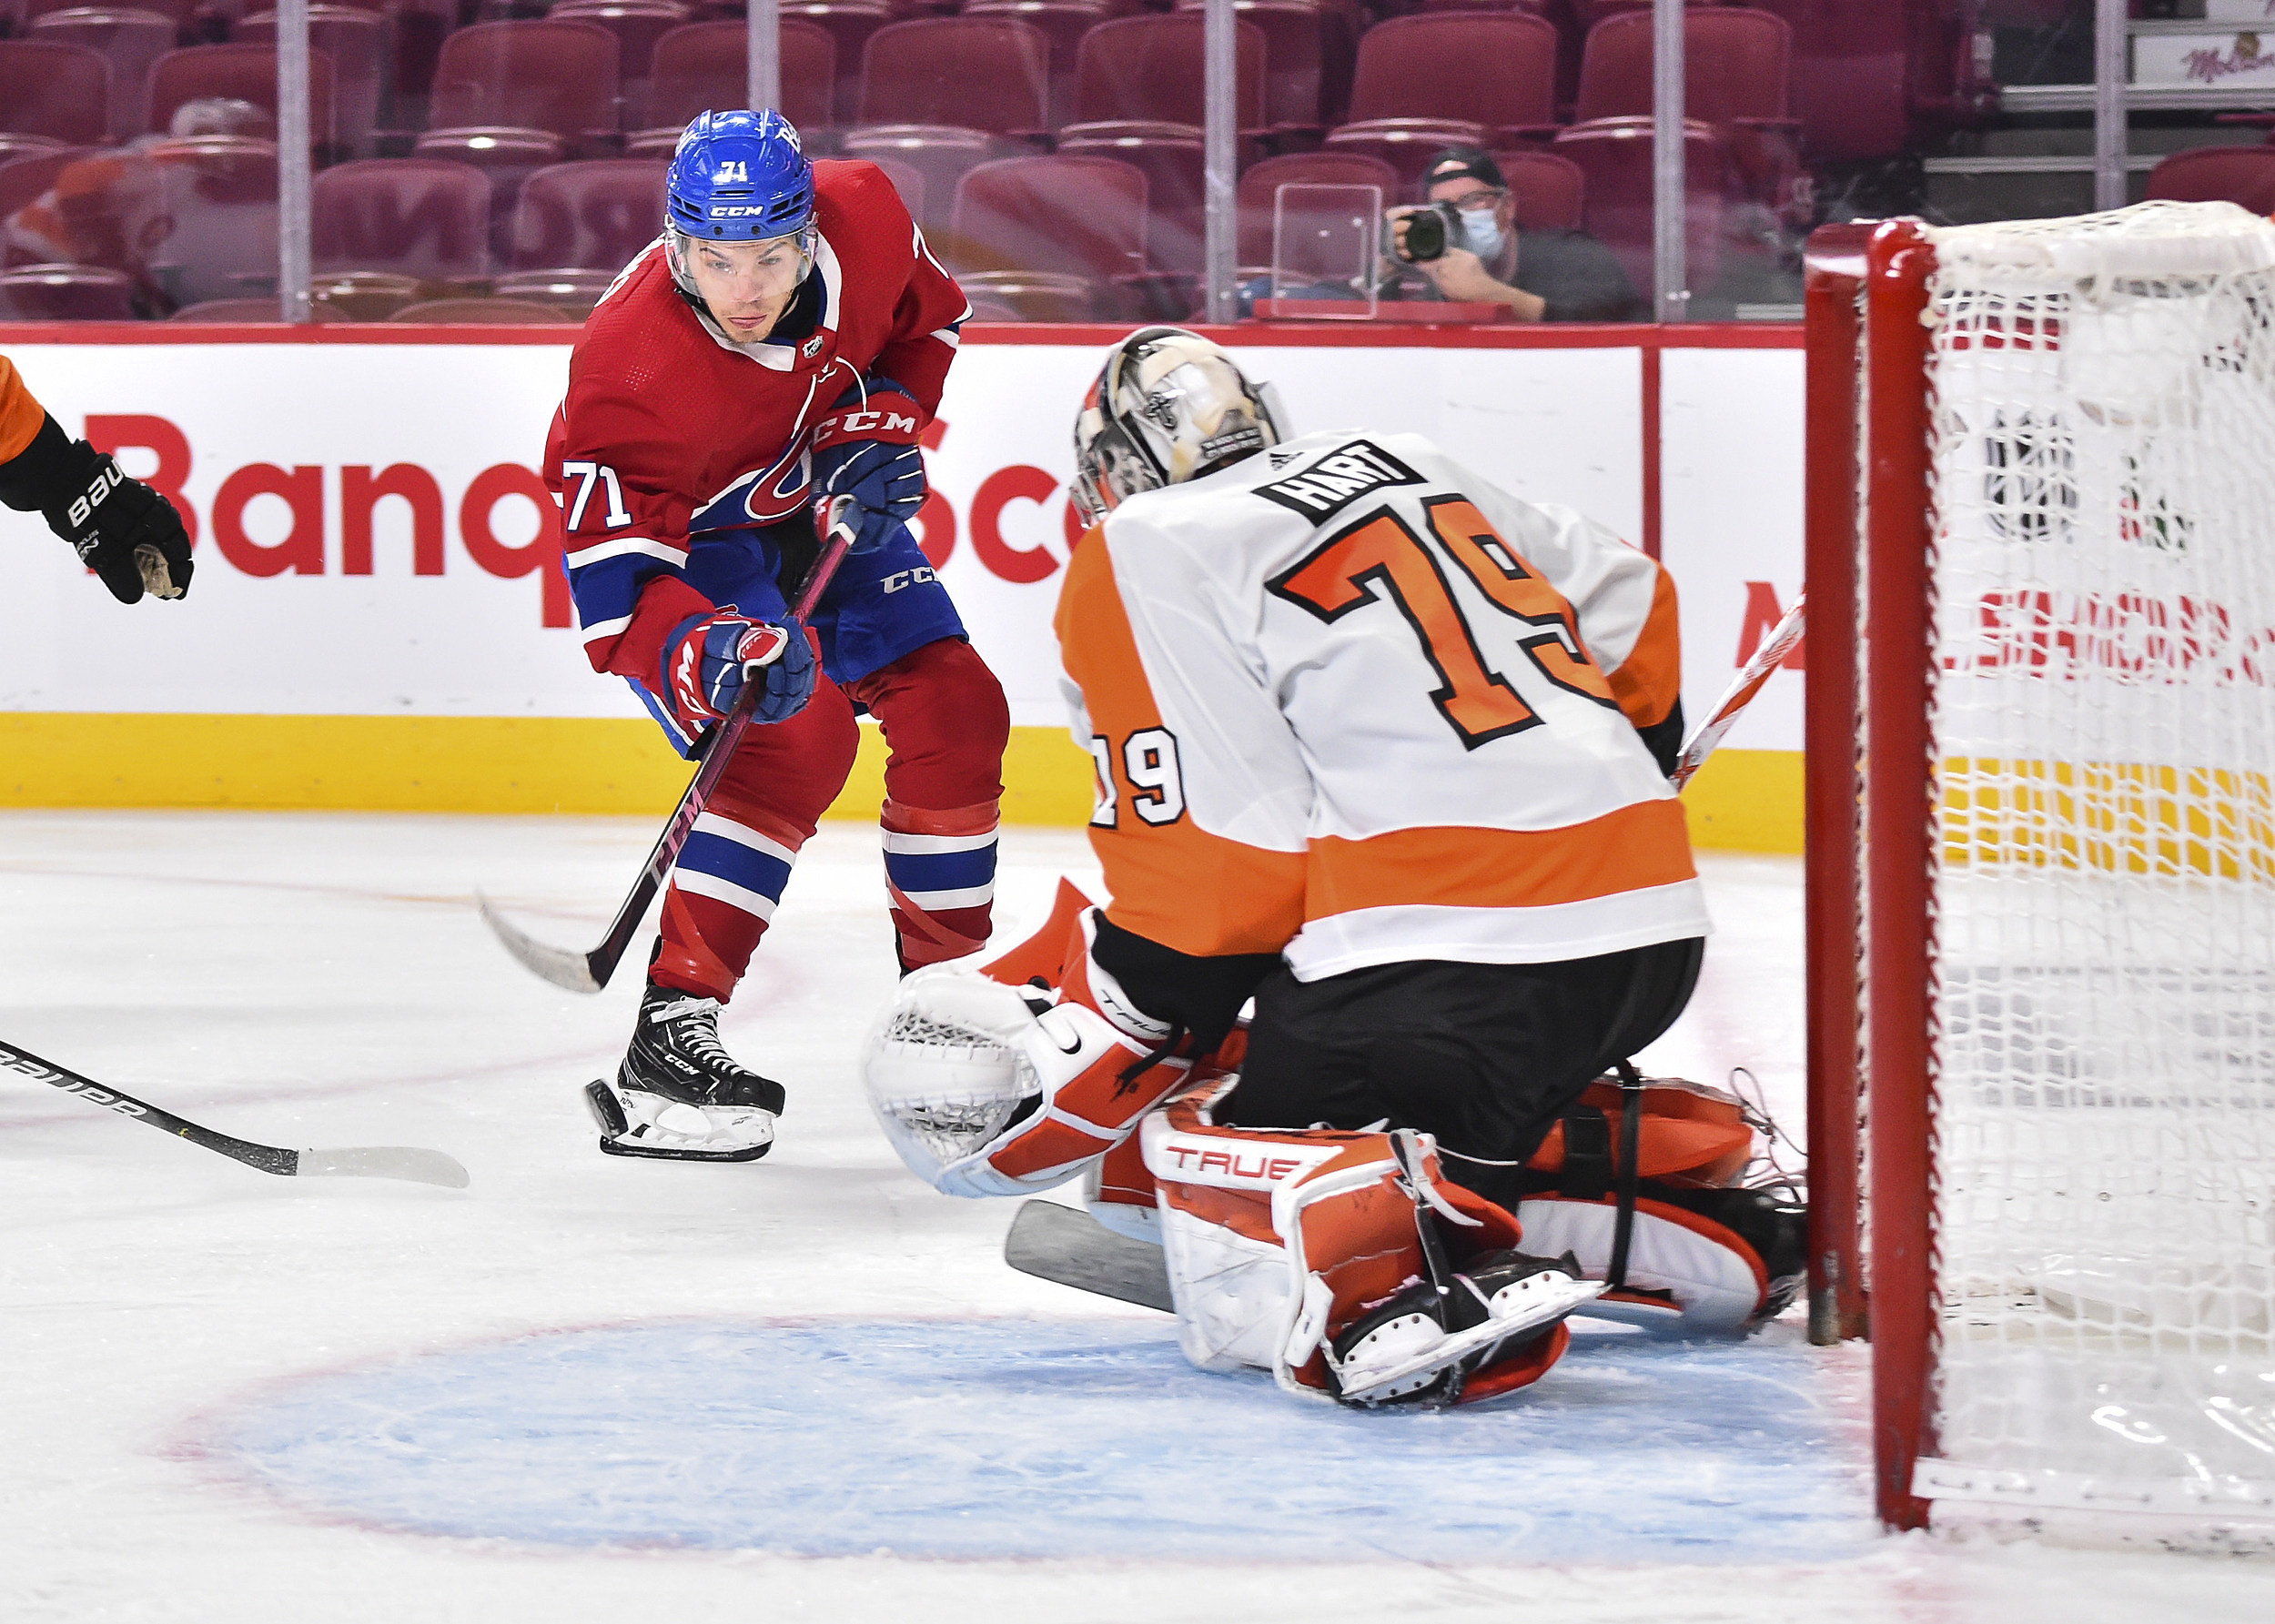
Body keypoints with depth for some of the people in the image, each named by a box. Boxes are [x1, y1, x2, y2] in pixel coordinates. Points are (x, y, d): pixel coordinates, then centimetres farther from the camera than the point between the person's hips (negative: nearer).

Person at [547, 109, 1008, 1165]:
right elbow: (613, 579, -37)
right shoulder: (632, 369, -38)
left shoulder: (863, 218, -23)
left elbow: (928, 317, 3)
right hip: (684, 542, -6)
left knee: (954, 714, 1)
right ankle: (667, 1044, -28)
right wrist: (711, 651, -53)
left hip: (821, 509, 6)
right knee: (798, 736, -26)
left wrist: (882, 428, -11)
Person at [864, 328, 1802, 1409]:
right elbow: (1627, 602, 32)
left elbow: (1225, 862, -7)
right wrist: (1606, 771, 45)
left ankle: (1431, 1261, -39)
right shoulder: (1400, 468, 23)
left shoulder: (1141, 559, 2)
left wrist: (1085, 1027, 4)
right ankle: (1705, 1201, 16)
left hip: (1447, 965, -8)